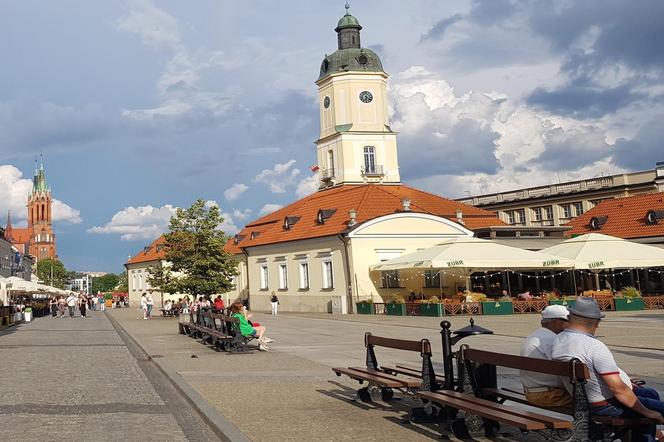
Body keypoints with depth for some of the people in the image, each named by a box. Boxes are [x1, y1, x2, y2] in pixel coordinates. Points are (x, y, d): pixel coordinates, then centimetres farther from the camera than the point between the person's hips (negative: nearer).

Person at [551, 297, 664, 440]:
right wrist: (647, 412, -16)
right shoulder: (595, 347, -27)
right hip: (608, 404, -9)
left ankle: (648, 436, 32)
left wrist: (625, 382, 18)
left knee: (652, 394, 25)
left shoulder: (557, 341, -1)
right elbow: (618, 389, -27)